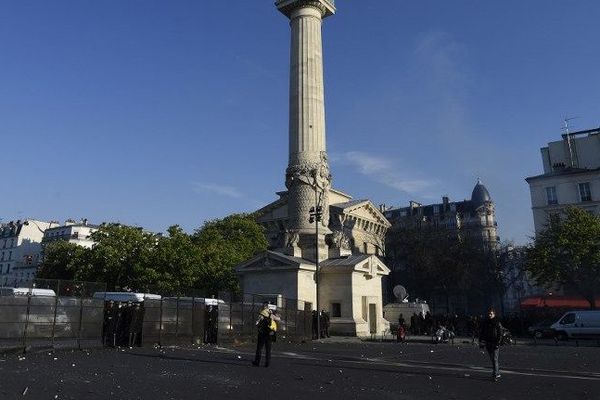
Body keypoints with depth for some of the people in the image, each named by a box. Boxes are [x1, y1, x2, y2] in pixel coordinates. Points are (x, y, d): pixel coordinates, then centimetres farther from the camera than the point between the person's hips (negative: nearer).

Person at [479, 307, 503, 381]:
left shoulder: (497, 323, -4)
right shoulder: (484, 322, 8)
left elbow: (500, 334, -7)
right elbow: (481, 333, 13)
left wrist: (498, 343, -15)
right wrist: (481, 341, 3)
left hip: (495, 344, -5)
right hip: (488, 344, 5)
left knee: (495, 359, -10)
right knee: (492, 359, 12)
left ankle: (495, 375, -7)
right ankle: (497, 373, 25)